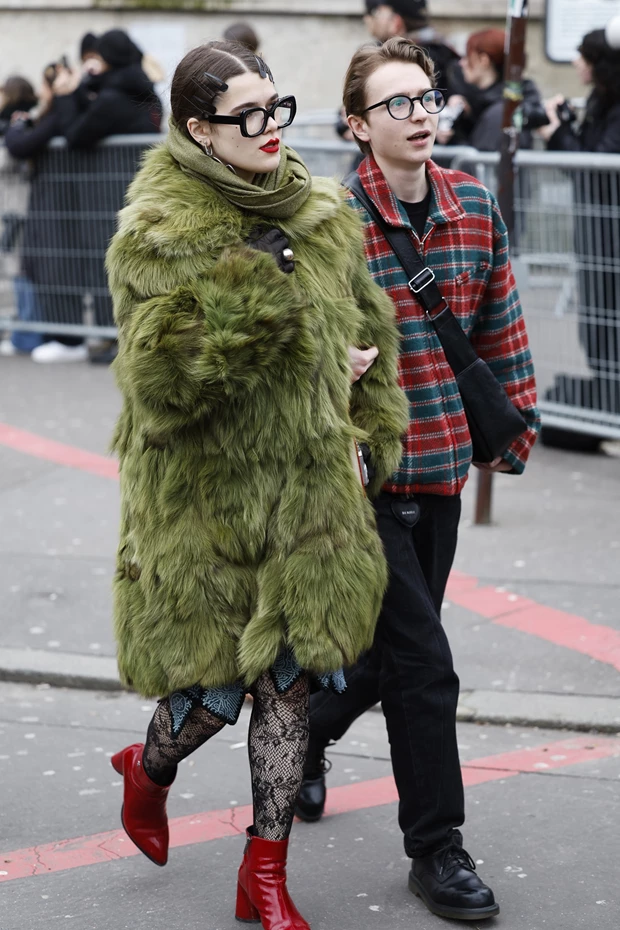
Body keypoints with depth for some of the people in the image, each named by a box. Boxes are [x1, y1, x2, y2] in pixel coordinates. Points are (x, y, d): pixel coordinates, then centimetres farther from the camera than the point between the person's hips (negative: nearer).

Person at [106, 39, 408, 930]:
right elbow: (162, 379, -23)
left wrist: (379, 436, 16)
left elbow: (365, 332, 19)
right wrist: (249, 285, -27)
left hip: (308, 489, 5)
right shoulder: (157, 234, -13)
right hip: (202, 495, -5)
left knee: (288, 679, 7)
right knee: (214, 678, 4)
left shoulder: (324, 216, 5)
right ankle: (150, 768, 40)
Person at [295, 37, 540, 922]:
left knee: (391, 651, 19)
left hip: (442, 467, 6)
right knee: (423, 663, -5)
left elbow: (502, 324, 14)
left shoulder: (476, 209, 4)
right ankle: (436, 849, 8)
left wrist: (515, 422, 15)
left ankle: (305, 732, 47)